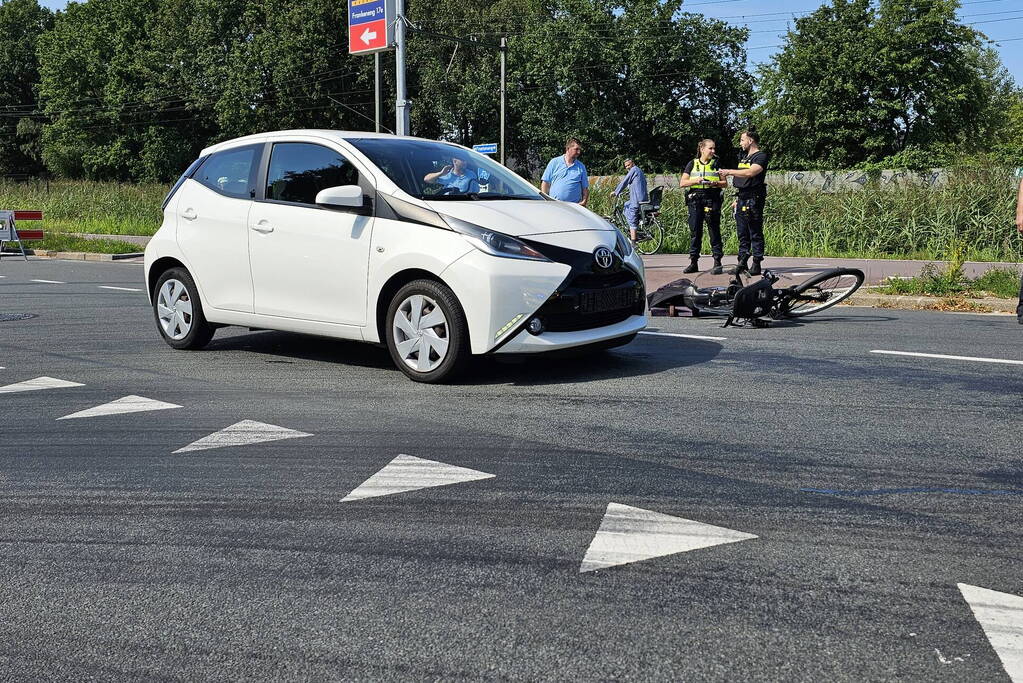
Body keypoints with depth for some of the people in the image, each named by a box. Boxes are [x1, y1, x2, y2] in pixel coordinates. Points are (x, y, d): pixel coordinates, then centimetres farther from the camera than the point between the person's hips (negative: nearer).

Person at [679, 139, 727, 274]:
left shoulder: (716, 164, 12)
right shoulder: (692, 164, 12)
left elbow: (725, 183, 9)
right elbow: (682, 183, 5)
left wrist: (714, 183, -11)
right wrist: (696, 181, -11)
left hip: (712, 199, -1)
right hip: (695, 199, 1)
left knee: (714, 230, -5)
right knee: (695, 231, 1)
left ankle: (717, 262, -4)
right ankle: (693, 262, 7)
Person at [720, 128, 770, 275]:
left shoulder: (761, 156, -7)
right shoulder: (744, 156, 22)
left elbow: (751, 172, -24)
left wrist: (730, 172, -21)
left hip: (754, 199, -9)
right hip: (742, 199, 9)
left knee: (755, 233, -6)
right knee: (742, 233, 8)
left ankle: (756, 265, -6)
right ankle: (742, 262, 11)